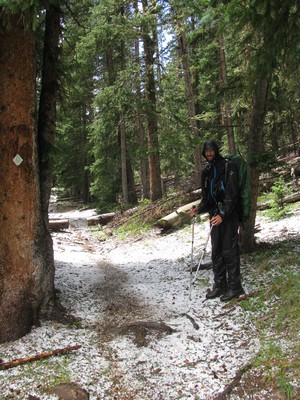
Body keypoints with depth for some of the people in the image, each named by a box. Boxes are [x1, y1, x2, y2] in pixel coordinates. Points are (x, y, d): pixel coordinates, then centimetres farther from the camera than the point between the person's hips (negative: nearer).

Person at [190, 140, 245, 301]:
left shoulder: (229, 167, -7)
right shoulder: (206, 171, 15)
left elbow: (232, 193, -15)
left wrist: (223, 214, -23)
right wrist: (199, 209, 0)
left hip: (228, 214, -7)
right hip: (215, 215, 7)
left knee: (229, 250, -6)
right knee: (216, 251, 9)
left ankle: (235, 286, 3)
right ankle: (220, 285, 18)